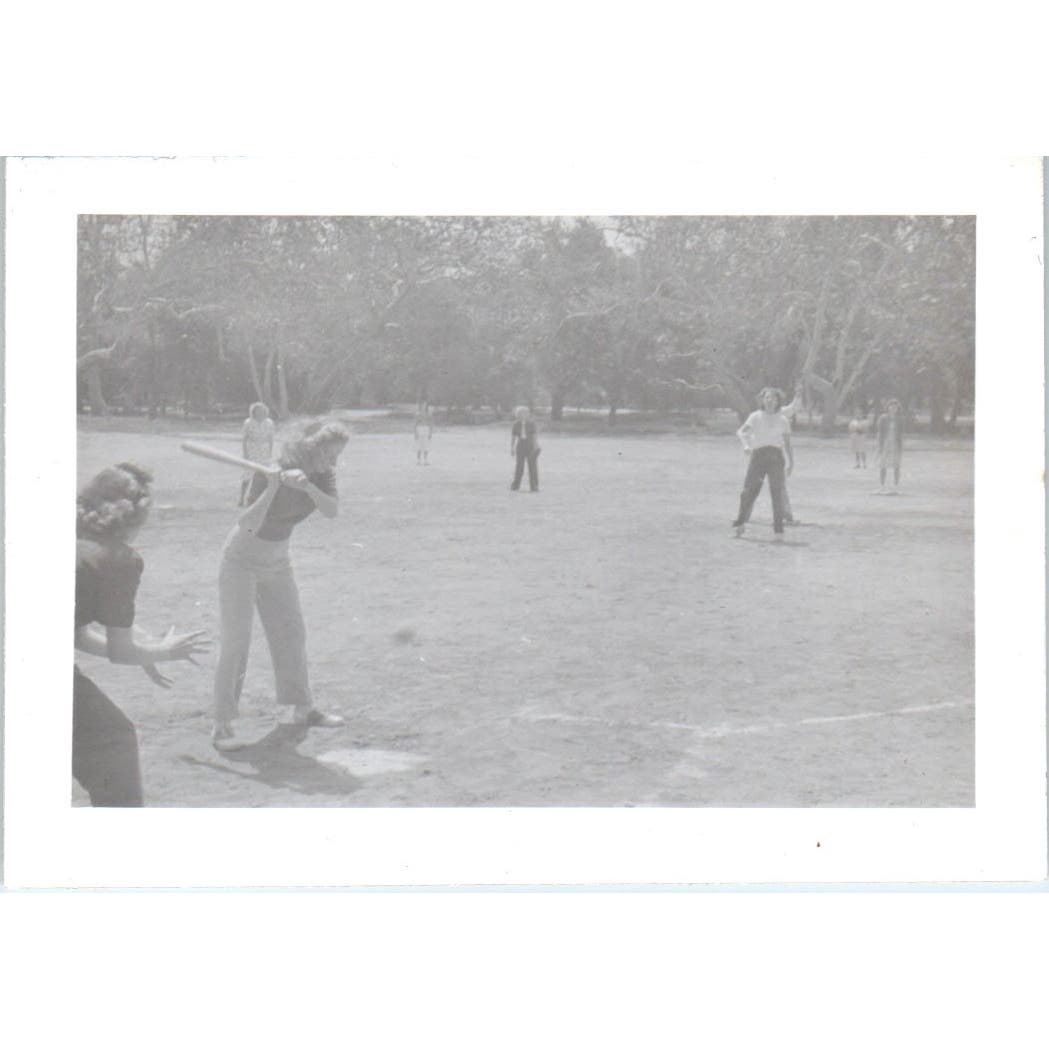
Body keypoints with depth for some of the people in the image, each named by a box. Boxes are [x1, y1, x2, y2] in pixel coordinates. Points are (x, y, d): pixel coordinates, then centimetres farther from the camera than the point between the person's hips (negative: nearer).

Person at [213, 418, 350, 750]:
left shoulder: (321, 475, -9)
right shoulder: (269, 474, -27)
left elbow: (332, 510, -27)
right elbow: (248, 525, -36)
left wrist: (306, 485, -43)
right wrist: (274, 486, -46)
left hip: (277, 561, 7)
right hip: (242, 560, -6)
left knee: (291, 633, 13)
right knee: (235, 642, -9)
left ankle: (302, 709, 27)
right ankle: (222, 725, -6)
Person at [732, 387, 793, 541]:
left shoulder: (783, 420, 15)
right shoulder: (755, 417, 9)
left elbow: (787, 444, 20)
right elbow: (741, 432, -4)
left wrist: (791, 463, 11)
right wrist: (746, 446, -24)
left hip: (775, 456, 1)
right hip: (758, 455, -1)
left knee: (777, 492, -12)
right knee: (749, 491, -5)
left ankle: (778, 530, -12)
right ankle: (740, 523, 17)